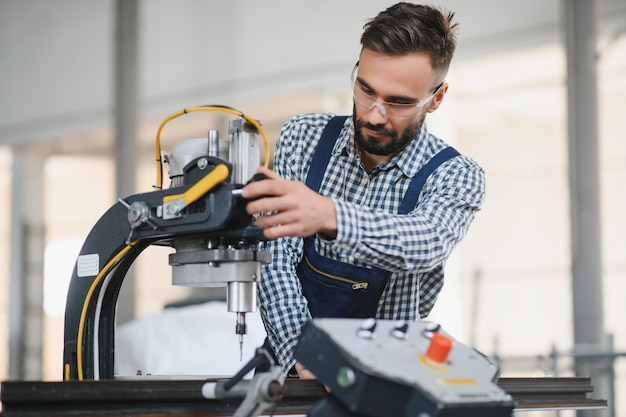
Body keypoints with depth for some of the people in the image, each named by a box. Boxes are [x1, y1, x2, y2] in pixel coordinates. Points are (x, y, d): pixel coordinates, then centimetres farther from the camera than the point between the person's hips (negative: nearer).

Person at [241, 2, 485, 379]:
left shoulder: (456, 176, -6)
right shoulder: (304, 137, 1)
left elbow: (424, 243, -28)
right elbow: (277, 258, -6)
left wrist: (327, 215, -48)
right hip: (291, 368, 3)